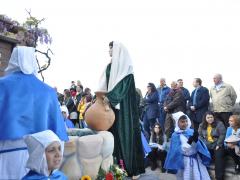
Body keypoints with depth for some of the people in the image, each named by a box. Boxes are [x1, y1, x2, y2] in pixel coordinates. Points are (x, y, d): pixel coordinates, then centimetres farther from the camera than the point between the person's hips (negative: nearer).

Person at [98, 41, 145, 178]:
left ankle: (133, 168, 6)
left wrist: (109, 97, -24)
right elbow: (104, 85, 13)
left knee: (126, 132, -4)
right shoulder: (110, 67, 15)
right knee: (115, 133, 5)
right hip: (112, 103, 6)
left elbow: (123, 85, -17)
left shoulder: (126, 66, -6)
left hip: (124, 105, -6)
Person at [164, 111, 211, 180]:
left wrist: (196, 141, -24)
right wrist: (188, 143, -26)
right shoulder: (175, 135, -8)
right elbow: (177, 150, -15)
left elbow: (198, 145, -2)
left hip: (195, 159, 3)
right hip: (184, 161, -3)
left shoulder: (191, 131, 1)